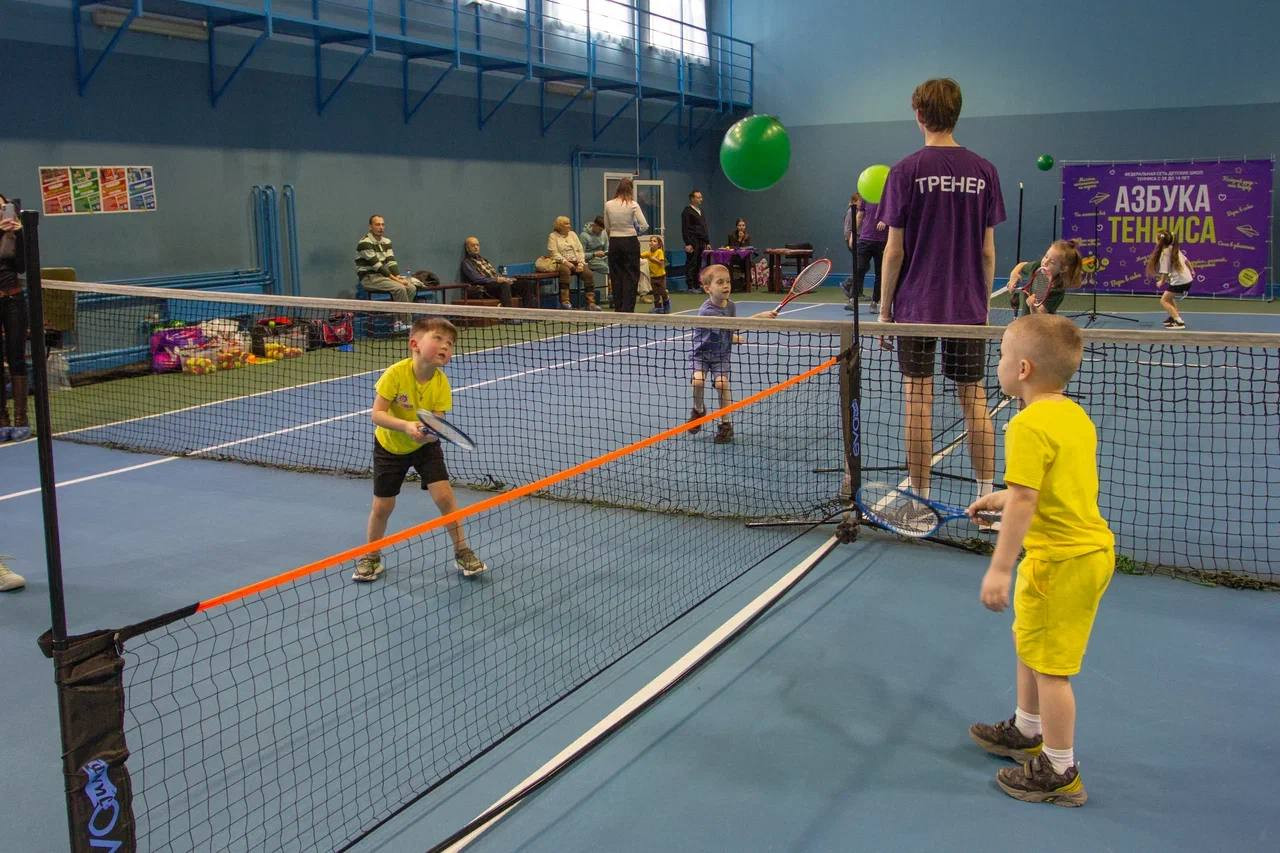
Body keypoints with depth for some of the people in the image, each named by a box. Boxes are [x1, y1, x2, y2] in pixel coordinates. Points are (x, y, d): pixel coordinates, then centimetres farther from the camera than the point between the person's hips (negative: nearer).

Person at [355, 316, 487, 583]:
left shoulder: (441, 382, -20)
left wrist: (430, 432, -43)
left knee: (444, 495, -10)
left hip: (425, 445, 2)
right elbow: (377, 414, -27)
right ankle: (371, 558, 28)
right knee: (382, 505, 3)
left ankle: (462, 552, 9)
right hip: (390, 445, -1)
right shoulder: (396, 373, -28)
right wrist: (406, 426, -42)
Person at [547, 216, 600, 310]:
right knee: (565, 270, -39)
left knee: (589, 274, -24)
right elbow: (554, 253, -6)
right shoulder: (553, 236, 6)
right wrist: (565, 262, -20)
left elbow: (580, 250, 13)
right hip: (562, 263, -4)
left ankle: (590, 302, -23)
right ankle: (565, 301, -34)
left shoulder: (572, 234, 20)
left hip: (577, 262, 4)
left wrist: (581, 263, -4)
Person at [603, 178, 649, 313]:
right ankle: (628, 309, 1)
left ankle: (618, 308, 12)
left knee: (616, 276, 10)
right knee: (631, 276, 4)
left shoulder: (608, 205, -1)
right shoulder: (633, 205, -10)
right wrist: (638, 229, 9)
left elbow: (607, 227, 7)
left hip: (614, 242, 3)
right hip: (630, 242, -3)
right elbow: (644, 226, -11)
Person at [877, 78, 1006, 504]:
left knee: (918, 399, 3)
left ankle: (920, 498, 8)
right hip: (968, 308, 3)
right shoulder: (984, 171, 2)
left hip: (916, 307, -3)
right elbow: (987, 251, 5)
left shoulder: (906, 171, -7)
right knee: (974, 398, 9)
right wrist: (983, 303, 16)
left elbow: (895, 250, -7)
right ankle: (987, 497, 13)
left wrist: (884, 310, 1)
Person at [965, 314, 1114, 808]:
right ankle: (1026, 732, 44)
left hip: (1061, 560, -10)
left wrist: (1000, 568, -23)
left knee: (1050, 667, 2)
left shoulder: (1029, 426, -22)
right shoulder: (1075, 416, 8)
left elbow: (1024, 502, -26)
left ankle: (1060, 773, 15)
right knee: (1029, 644, 26)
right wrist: (1003, 499, 21)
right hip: (1092, 546, 10)